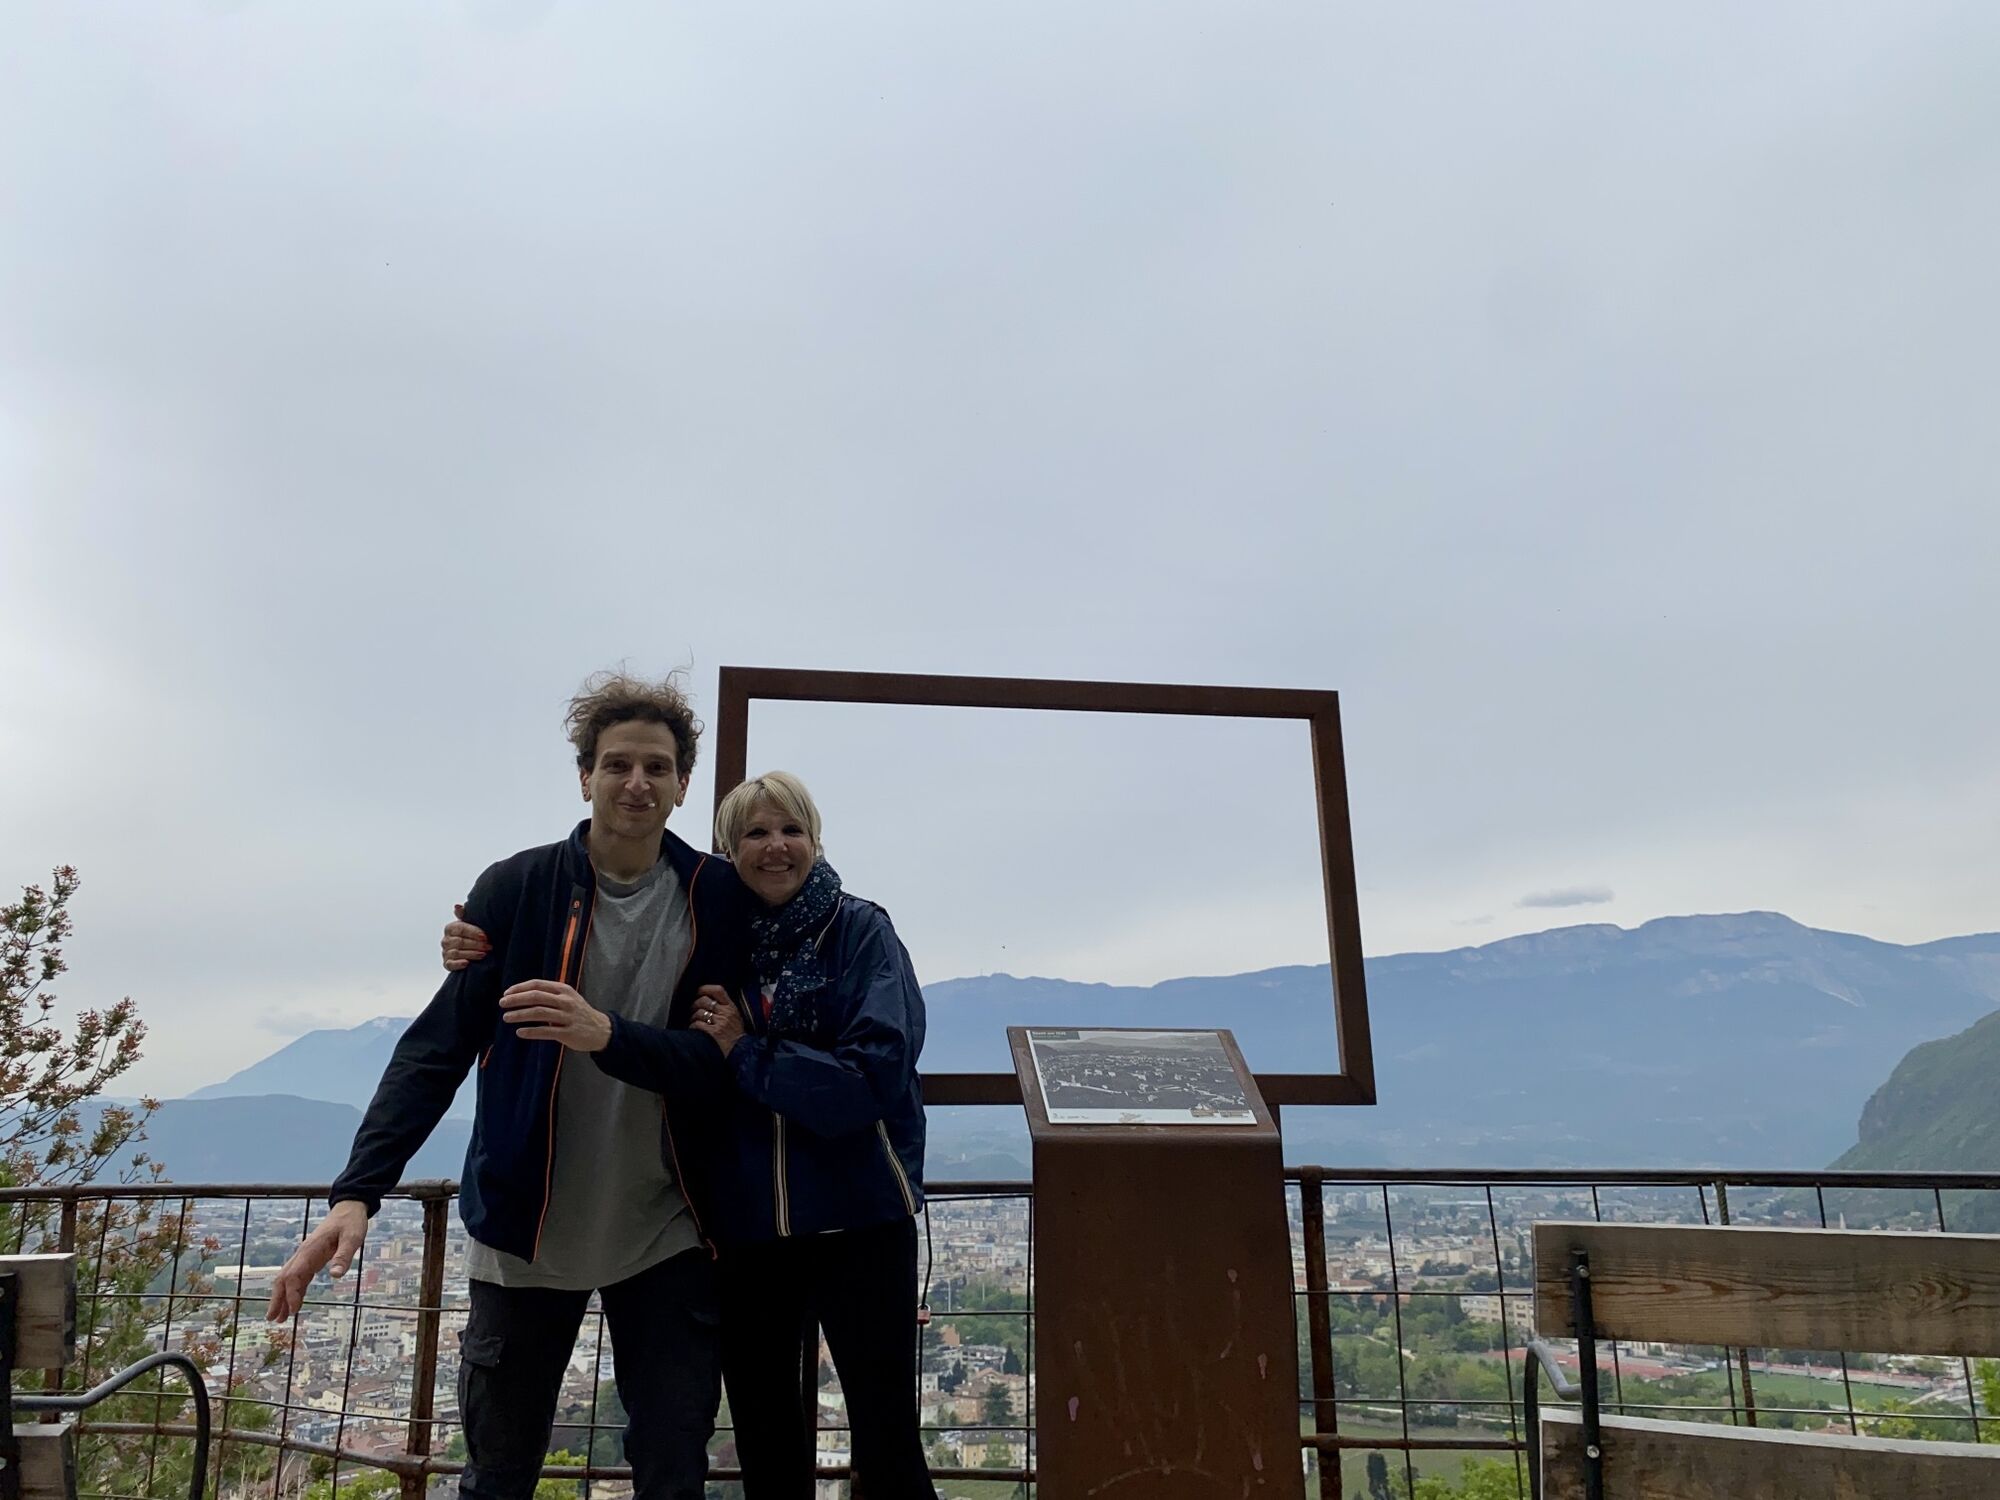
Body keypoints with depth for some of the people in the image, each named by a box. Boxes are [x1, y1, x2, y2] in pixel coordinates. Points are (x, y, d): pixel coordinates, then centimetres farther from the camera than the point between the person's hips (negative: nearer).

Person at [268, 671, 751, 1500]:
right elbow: (438, 1044, -10)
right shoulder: (516, 889, -7)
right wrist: (358, 1190, -22)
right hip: (526, 1229, 0)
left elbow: (724, 1066, -11)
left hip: (664, 1236, 0)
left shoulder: (718, 899, -6)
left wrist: (609, 1036, -29)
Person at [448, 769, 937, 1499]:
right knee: (762, 1438, 19)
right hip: (745, 1227, 4)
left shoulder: (861, 933, -7)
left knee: (886, 1439, 2)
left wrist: (745, 1053, -16)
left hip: (856, 1219, -3)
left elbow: (875, 1078, -17)